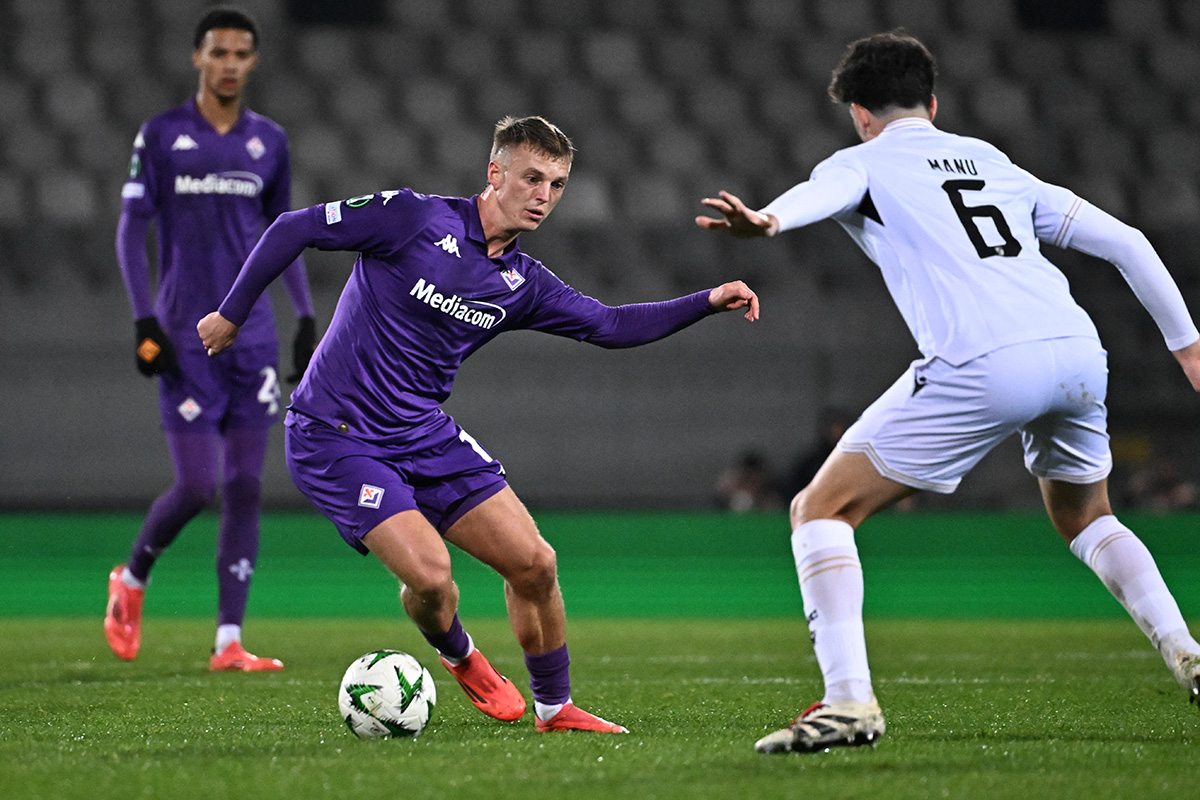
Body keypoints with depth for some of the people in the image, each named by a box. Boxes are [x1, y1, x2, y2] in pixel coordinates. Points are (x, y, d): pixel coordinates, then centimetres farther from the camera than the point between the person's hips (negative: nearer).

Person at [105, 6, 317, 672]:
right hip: (185, 340, -4)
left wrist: (307, 317, 10)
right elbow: (131, 230, 0)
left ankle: (229, 642, 2)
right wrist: (145, 323, -9)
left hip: (252, 335, 4)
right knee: (196, 486, -9)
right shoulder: (161, 136, -1)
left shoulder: (269, 142, 9)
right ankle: (132, 579, 20)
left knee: (245, 486, 0)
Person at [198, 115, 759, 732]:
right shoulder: (414, 218, -15)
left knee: (534, 564, -2)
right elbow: (295, 229, -10)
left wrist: (707, 302, -1)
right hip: (336, 439, -6)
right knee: (429, 574, -21)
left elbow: (611, 326, 9)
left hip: (425, 434, 6)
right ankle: (458, 657, 15)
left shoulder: (522, 283, 5)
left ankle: (554, 708, 19)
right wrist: (231, 314, -5)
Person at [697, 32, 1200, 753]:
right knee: (1085, 518, 34)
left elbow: (822, 193, -12)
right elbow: (1124, 242, 27)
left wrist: (765, 221, -34)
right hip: (1079, 354, 6)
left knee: (821, 511, 5)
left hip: (982, 368, -6)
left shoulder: (864, 163, 15)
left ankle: (850, 701, -10)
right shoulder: (996, 164, 30)